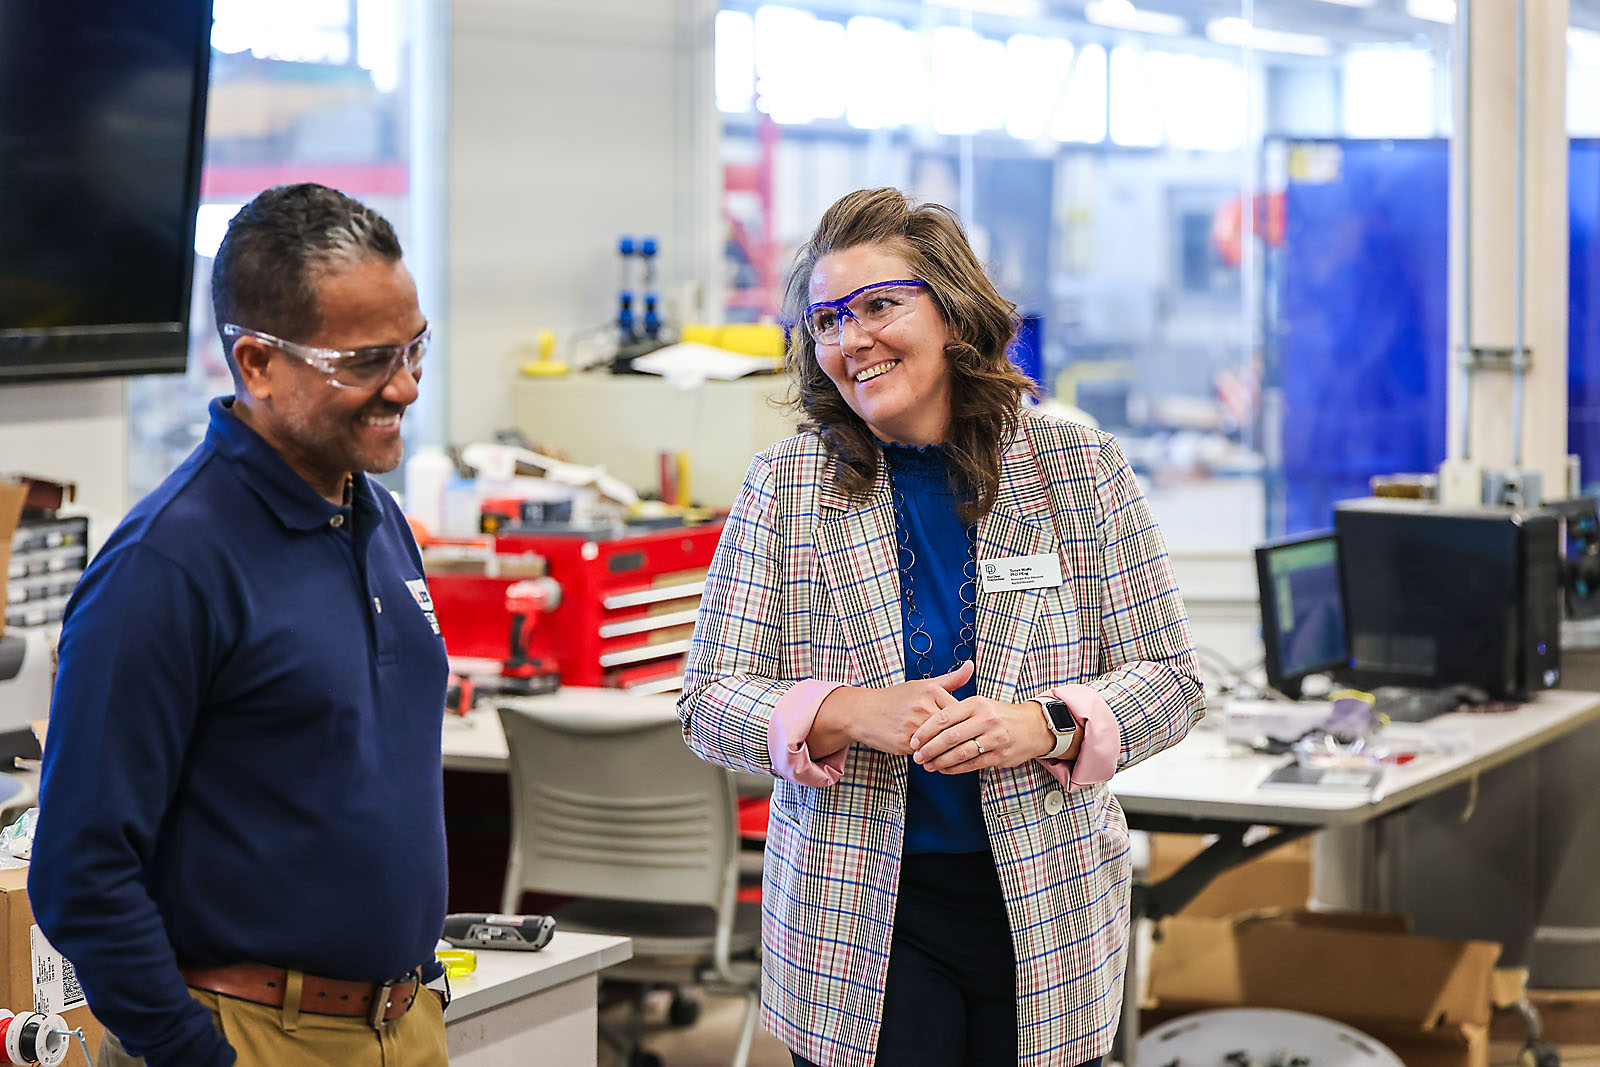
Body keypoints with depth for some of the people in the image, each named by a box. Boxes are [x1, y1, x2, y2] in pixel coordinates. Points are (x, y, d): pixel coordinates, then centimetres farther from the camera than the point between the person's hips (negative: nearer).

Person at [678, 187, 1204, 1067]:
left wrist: (1044, 725, -18)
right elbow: (708, 704, 0)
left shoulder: (1081, 470, 2)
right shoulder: (782, 489, 1)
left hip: (1048, 915, 1)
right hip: (856, 919, -1)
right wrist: (851, 715, -19)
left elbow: (1168, 680, 2)